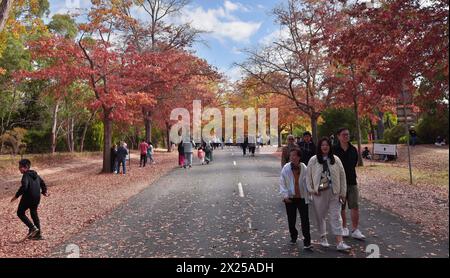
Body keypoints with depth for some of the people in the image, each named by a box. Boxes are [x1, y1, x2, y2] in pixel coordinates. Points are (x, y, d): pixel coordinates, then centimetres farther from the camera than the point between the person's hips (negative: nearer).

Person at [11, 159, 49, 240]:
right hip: (37, 198, 8)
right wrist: (44, 192, 31)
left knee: (20, 213, 10)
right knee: (34, 214, 17)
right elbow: (42, 183, 21)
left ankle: (32, 228, -2)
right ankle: (38, 233, 20)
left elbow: (24, 187, -27)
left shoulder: (26, 175, -14)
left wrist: (16, 196, -20)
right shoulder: (35, 174, 12)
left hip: (28, 198, -8)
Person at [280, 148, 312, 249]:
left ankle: (307, 241, 8)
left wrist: (308, 195, 0)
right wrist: (285, 195, -12)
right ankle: (293, 237, 36)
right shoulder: (286, 168, -7)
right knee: (291, 219, 14)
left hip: (302, 197, -1)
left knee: (305, 219, -1)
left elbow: (307, 182, 1)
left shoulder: (304, 168, -7)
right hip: (290, 198, 1)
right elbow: (282, 183, -4)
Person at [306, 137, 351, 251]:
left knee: (336, 217, -1)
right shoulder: (313, 160, -1)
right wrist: (311, 189, -5)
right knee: (320, 216, 11)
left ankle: (339, 243, 1)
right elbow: (308, 175, 2)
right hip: (319, 193, 0)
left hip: (333, 193, 0)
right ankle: (323, 237, 29)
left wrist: (343, 192, 1)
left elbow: (342, 176, 3)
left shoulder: (336, 160, 2)